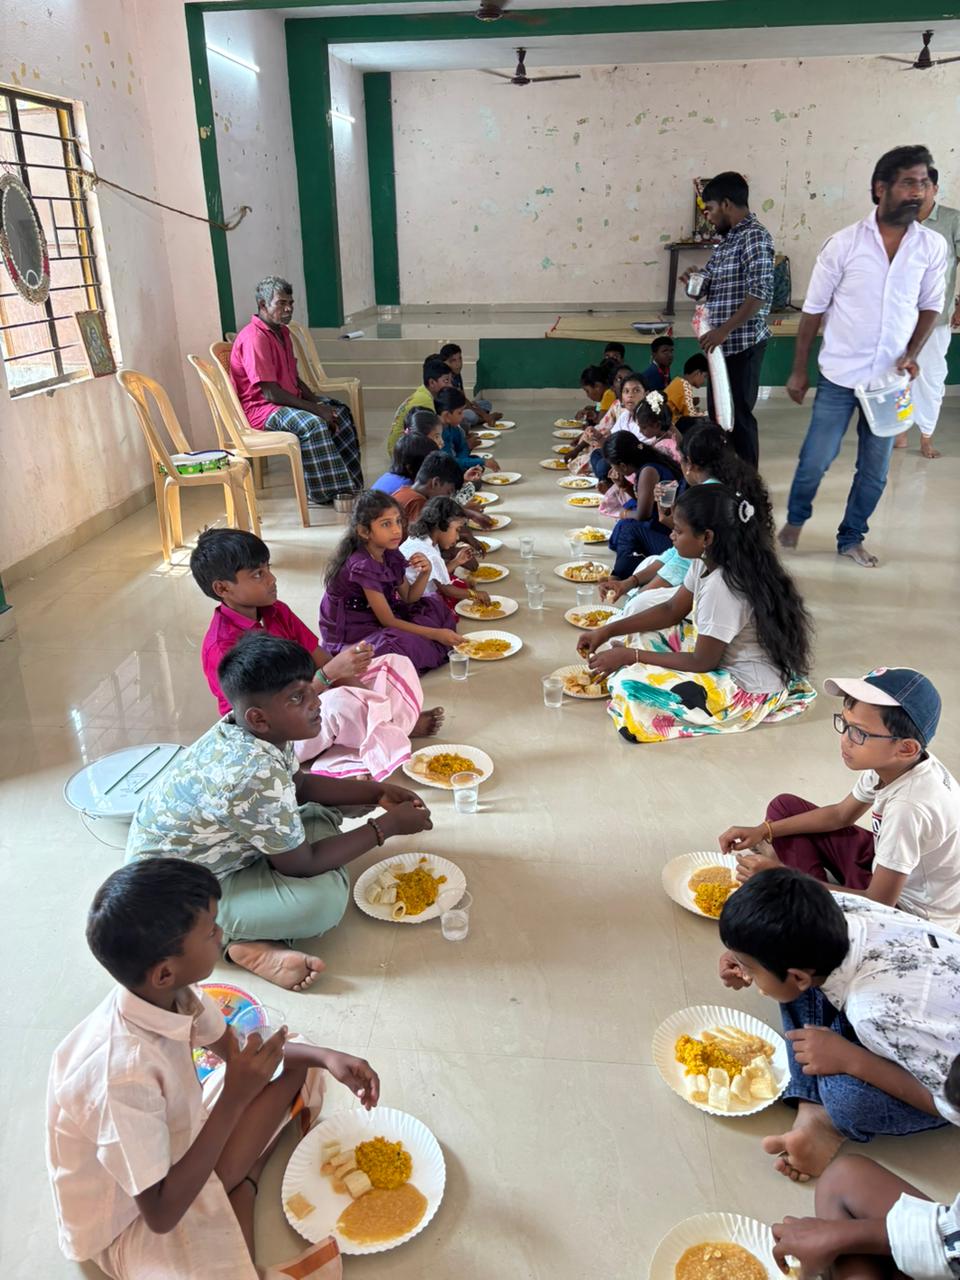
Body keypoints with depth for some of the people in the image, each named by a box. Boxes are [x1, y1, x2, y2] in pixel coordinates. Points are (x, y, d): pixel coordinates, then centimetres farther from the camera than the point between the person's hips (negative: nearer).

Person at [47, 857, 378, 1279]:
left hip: (173, 1146, 7)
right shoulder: (124, 1073, -37)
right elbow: (161, 1214, -27)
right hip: (131, 1222, -7)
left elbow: (232, 1046, 3)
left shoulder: (174, 992, -16)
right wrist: (234, 1098, -30)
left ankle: (242, 1187, 1)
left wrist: (326, 1057, -12)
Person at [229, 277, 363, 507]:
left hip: (290, 400, 10)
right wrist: (315, 409, -23)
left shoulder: (282, 332, 11)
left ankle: (349, 484, 10)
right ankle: (324, 493, -22)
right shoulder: (254, 338, -20)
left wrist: (317, 401, -1)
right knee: (313, 423, -33)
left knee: (340, 412, 8)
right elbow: (270, 393, -25)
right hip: (261, 409, -10)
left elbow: (294, 378, 17)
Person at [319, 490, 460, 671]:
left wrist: (425, 573, -13)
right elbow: (388, 621, -22)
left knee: (435, 605, 7)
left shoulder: (390, 554, -3)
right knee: (409, 644, -33)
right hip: (350, 635, -9)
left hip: (377, 620, 9)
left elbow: (409, 598, 8)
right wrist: (436, 633, -21)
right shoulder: (362, 566, -25)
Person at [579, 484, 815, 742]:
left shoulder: (721, 587, -32)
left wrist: (630, 656, -16)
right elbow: (672, 610, 9)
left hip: (749, 689, -9)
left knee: (630, 687, -21)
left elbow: (701, 662, -22)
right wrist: (608, 631, 2)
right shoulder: (708, 561, -5)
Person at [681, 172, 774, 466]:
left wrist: (723, 331, -24)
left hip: (742, 343, -9)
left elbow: (760, 292, -23)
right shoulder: (729, 239, 16)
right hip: (724, 343, 9)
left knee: (739, 416, -3)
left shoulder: (754, 235, -13)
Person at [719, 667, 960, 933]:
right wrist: (764, 830, -3)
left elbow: (879, 902, -29)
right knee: (784, 807, 6)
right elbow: (841, 814, 6)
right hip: (887, 869, 8)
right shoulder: (889, 762, -13)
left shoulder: (910, 807, -37)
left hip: (908, 912, -8)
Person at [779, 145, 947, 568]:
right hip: (839, 375, -2)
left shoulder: (933, 246, 0)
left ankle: (851, 538, 27)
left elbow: (930, 306, 10)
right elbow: (813, 309, -2)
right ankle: (795, 520, 30)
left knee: (875, 470, 9)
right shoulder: (844, 243, -8)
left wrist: (912, 353, -7)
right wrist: (798, 371, -1)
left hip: (890, 378, 3)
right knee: (815, 459, 3)